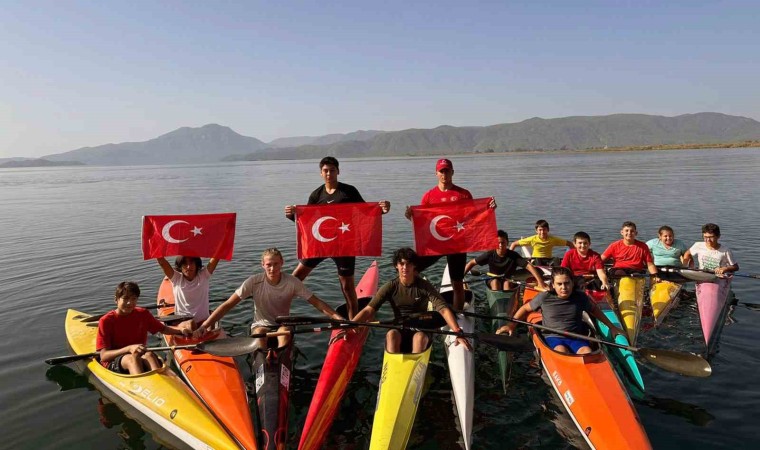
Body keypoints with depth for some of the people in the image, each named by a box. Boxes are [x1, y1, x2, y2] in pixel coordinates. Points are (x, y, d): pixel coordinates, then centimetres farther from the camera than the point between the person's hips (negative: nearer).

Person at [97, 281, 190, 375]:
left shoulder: (143, 314, 6)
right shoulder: (106, 321, -6)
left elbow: (163, 329, 20)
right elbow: (103, 356, -12)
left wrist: (180, 330, 0)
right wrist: (128, 348, -27)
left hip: (139, 357, 3)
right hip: (114, 363, -3)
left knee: (149, 355, -31)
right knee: (131, 358, -35)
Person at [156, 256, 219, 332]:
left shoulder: (203, 276, 4)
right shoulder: (176, 278, 3)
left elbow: (216, 258, -7)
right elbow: (162, 262, -8)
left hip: (203, 321, 1)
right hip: (181, 322, -1)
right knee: (190, 324, -35)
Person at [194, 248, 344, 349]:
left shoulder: (292, 282, -13)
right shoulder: (254, 282, -15)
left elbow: (316, 302, -15)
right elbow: (228, 305, -17)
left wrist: (338, 318, -28)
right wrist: (204, 326, -27)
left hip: (283, 325, 0)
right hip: (261, 325, 0)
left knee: (284, 333, -35)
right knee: (259, 333, -35)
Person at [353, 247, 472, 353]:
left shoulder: (424, 286, -7)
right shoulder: (390, 287, -5)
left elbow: (444, 309, -17)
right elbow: (369, 310, -12)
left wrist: (458, 332, -33)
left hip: (421, 329, -1)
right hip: (399, 331, 1)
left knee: (420, 336, -34)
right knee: (391, 334, -32)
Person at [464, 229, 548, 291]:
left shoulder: (513, 255, -16)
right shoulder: (490, 255, -13)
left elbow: (529, 266, -24)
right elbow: (472, 263, -7)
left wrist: (540, 282, -35)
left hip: (509, 282, -1)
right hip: (493, 282, 1)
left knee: (507, 283, -33)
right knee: (495, 281, -32)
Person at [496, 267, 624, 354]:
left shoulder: (580, 297, 6)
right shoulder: (544, 298, 0)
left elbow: (594, 310, 25)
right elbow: (525, 308, 12)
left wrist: (611, 327, 26)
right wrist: (511, 324, 3)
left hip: (576, 338, 2)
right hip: (553, 338, -2)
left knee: (587, 353, -29)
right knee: (561, 351, -35)